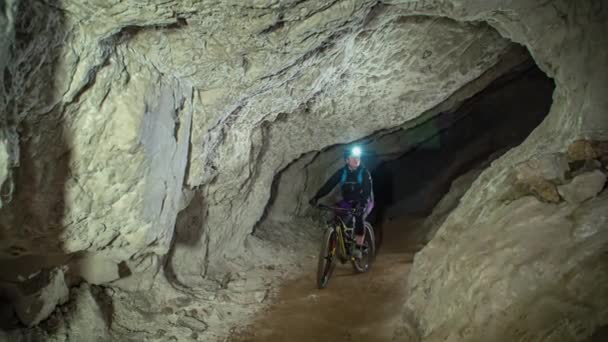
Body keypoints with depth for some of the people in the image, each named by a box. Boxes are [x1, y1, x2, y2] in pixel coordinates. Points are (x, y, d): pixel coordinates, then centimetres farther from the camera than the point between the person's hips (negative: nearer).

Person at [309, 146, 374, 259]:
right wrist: (316, 197, -30)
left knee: (359, 218, -33)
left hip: (363, 202, -4)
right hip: (348, 201, 4)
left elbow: (367, 190, -27)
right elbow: (329, 184, -16)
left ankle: (358, 248, -21)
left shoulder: (364, 173, -15)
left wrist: (362, 204, -47)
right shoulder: (342, 172, -7)